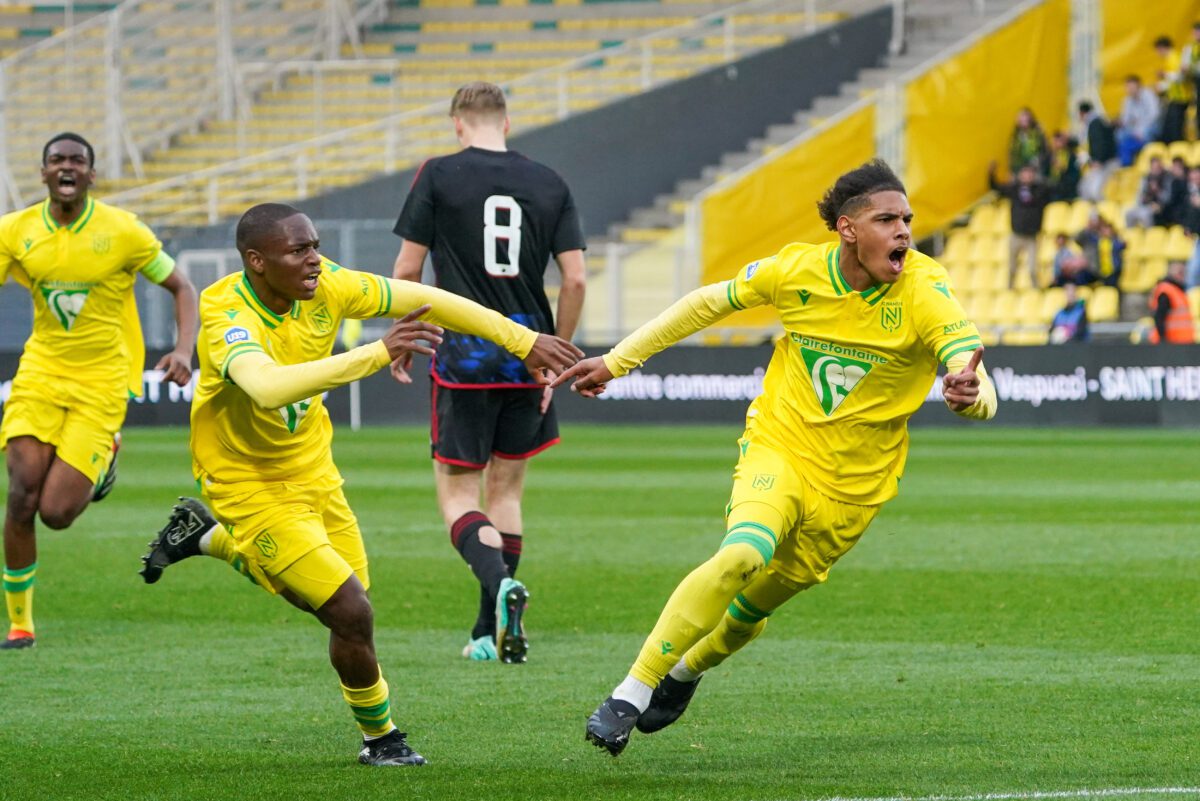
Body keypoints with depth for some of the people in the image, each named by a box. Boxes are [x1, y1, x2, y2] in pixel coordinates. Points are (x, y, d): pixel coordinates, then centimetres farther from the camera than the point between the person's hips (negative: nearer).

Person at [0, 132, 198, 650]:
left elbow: (182, 289, 0)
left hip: (101, 381, -2)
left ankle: (105, 458, 26)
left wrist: (184, 351, -16)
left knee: (56, 512, -10)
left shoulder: (122, 232, -9)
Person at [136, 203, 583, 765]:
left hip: (311, 467, 7)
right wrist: (378, 352, -56)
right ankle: (381, 739, 15)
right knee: (351, 612, -12)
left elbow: (425, 299, -5)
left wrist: (524, 340, -6)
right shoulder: (229, 318, -32)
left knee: (331, 599, 21)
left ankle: (208, 537, 41)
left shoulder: (324, 286, -13)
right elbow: (269, 387, -53)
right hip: (251, 484, -7)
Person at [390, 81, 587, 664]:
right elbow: (575, 278, 2)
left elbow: (408, 270, -3)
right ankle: (490, 632, 15)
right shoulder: (549, 184, 5)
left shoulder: (439, 175, -3)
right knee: (507, 488, 14)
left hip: (464, 357, -4)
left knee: (458, 493, 1)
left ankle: (499, 581, -28)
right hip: (526, 358, 4)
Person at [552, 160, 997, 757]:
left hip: (854, 484, 1)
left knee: (750, 610, 11)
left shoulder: (924, 292, -18)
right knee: (743, 555, -30)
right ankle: (630, 694, -23)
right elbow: (707, 303, 6)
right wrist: (616, 361, 8)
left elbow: (981, 394, -28)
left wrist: (969, 392, -53)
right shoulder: (796, 271, -12)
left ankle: (687, 670, 47)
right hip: (779, 446, -1)